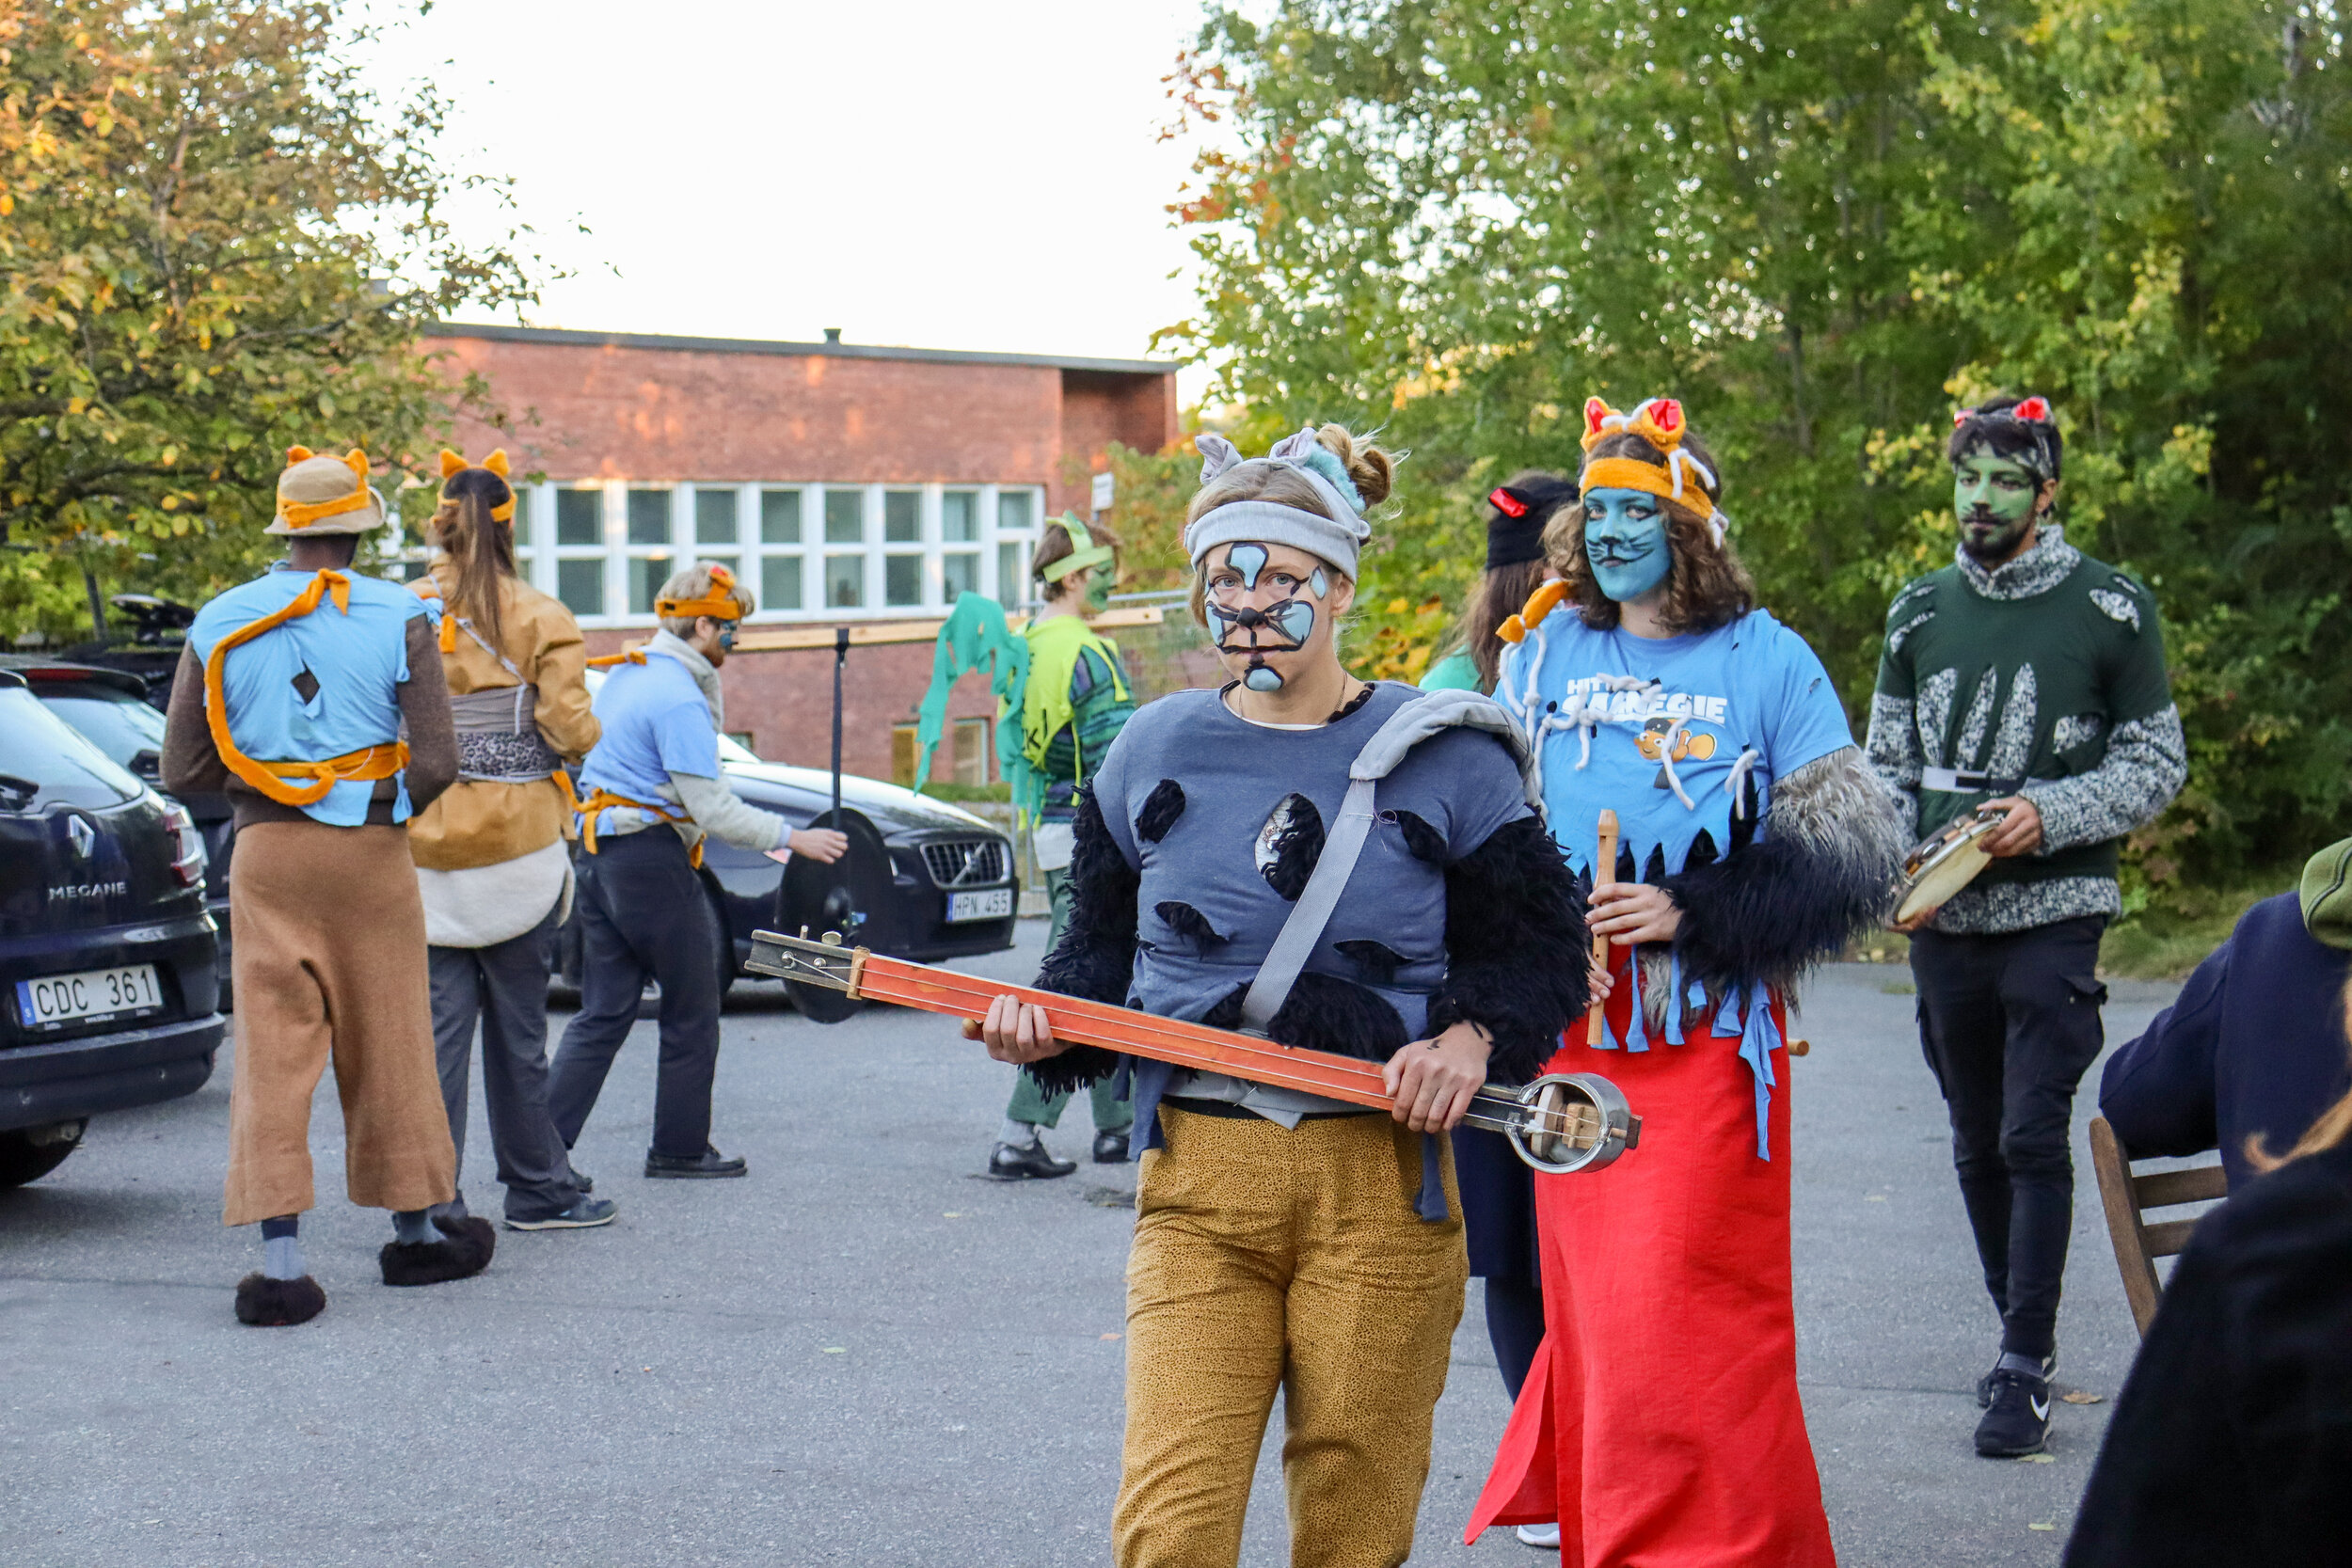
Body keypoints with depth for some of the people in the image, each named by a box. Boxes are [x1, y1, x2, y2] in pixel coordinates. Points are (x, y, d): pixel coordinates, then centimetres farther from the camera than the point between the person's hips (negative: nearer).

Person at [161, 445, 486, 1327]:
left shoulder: (220, 623, 2)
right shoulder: (399, 618, -5)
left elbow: (181, 770, 1)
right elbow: (436, 763, -11)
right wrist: (389, 804, 9)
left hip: (265, 857, 1)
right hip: (370, 855, -1)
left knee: (271, 1052, 2)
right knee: (387, 1046, 11)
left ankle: (280, 1260, -6)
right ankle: (415, 1232, 25)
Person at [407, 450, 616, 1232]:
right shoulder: (540, 619, -5)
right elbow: (569, 728, -9)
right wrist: (587, 729, 11)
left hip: (424, 846, 1)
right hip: (517, 843, -1)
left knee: (436, 1027, 4)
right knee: (517, 1028, 9)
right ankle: (537, 1190, 19)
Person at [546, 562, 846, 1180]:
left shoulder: (625, 675, 14)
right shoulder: (678, 697, -16)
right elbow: (711, 809, -19)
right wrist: (792, 838, -12)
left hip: (598, 853, 9)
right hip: (651, 861, -9)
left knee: (602, 1013, 8)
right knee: (692, 1012, 5)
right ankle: (680, 1149, 13)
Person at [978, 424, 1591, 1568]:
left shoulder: (1442, 757, 2)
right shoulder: (1156, 749, 9)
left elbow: (1542, 954, 8)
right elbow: (1105, 946, 18)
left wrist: (1473, 1038, -11)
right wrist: (1045, 1023, -2)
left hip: (1379, 1185, -1)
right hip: (1196, 1184, 1)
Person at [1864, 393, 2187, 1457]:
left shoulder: (2109, 609, -1)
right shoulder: (1920, 614, 10)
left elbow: (2157, 762, 1)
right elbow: (1886, 764, 15)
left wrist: (2051, 815, -14)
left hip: (2053, 912, -4)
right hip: (1942, 919, 4)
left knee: (2034, 1138, -9)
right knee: (1978, 1145, 11)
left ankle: (2025, 1370, -6)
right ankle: (2020, 1336, 25)